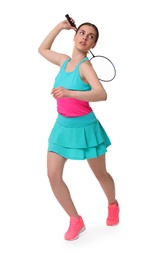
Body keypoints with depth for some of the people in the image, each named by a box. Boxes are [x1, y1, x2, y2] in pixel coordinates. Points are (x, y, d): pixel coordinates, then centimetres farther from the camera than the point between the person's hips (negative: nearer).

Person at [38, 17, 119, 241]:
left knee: (100, 174, 13)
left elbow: (101, 94, -32)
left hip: (84, 127, -6)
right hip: (62, 125, 6)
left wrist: (69, 93, -44)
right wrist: (61, 26, 14)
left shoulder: (85, 66, -17)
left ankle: (113, 205, 44)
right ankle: (76, 220, 11)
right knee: (53, 175, -5)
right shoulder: (64, 61, 3)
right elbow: (43, 49, 23)